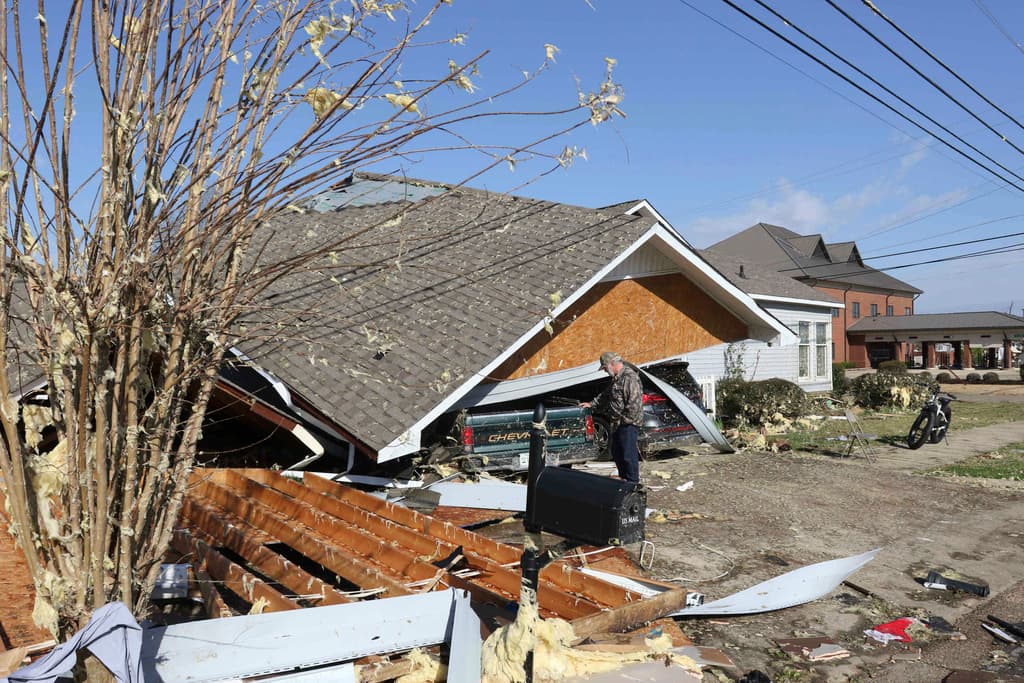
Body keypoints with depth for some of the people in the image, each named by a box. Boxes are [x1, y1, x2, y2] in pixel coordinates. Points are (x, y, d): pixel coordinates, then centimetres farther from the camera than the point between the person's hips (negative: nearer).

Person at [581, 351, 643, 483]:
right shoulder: (617, 378, 15)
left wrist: (626, 419, -19)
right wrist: (592, 404, 29)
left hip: (628, 424, -10)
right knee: (617, 453, 18)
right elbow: (605, 395, 30)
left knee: (629, 454, -4)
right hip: (617, 423, 10)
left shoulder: (630, 377, -18)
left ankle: (633, 482, 6)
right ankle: (623, 478, 30)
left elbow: (634, 403, -24)